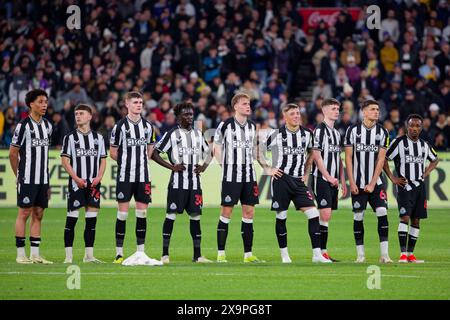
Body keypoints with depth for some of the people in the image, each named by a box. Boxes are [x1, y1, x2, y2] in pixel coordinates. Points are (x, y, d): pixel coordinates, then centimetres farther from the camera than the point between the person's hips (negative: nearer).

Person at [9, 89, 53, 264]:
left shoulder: (47, 125, 12)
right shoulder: (23, 125, -9)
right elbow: (13, 153, -6)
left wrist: (47, 180, 16)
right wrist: (19, 175, 0)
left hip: (43, 179, 7)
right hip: (27, 179, -7)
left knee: (38, 214, 7)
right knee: (24, 213, -4)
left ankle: (35, 254, 10)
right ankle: (20, 254, 0)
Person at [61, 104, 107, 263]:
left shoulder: (98, 137, 12)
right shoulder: (70, 137, 2)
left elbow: (103, 160, 12)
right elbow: (65, 160, -2)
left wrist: (98, 177, -4)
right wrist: (76, 178, -13)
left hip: (93, 183, 3)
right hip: (76, 183, -3)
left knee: (92, 219, 3)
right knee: (72, 218, -5)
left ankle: (89, 255, 8)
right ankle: (68, 255, -4)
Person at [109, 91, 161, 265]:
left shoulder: (147, 126, 9)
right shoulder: (120, 126, -4)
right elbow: (113, 152, 1)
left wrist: (140, 162, 8)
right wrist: (126, 163, 7)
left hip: (143, 176, 4)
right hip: (125, 177, -4)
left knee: (142, 212, 4)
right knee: (123, 212, -3)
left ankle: (140, 252, 9)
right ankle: (119, 253, 1)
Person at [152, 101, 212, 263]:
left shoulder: (198, 134, 14)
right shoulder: (172, 134, -3)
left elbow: (208, 152, 26)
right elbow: (154, 154, -4)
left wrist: (204, 166, 7)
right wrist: (172, 166, -10)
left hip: (194, 182, 5)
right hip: (177, 182, -5)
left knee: (195, 216, 5)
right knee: (171, 215, -4)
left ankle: (197, 255, 9)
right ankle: (165, 254, -1)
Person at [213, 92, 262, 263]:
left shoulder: (252, 126, 11)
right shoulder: (225, 125, -6)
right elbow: (216, 147, 0)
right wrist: (225, 165, -4)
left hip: (248, 175, 6)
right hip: (231, 176, -6)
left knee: (249, 212, 4)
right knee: (226, 212, -4)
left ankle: (248, 254, 9)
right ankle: (221, 254, 1)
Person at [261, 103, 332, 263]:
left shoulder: (307, 134, 6)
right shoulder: (277, 134, -5)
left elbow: (311, 153, 25)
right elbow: (258, 151, 1)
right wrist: (268, 169, -3)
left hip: (298, 180, 3)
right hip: (281, 179, -3)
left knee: (313, 214, -8)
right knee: (281, 217, 2)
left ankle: (317, 254, -4)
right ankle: (284, 255, 13)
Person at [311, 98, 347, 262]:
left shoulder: (336, 132, 18)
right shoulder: (320, 130, -7)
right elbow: (317, 156, -13)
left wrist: (342, 181, 15)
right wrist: (328, 177, -16)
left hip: (333, 180, 8)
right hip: (321, 179, -8)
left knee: (327, 216, 7)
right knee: (325, 213, -14)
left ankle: (322, 251, 8)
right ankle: (322, 251, -13)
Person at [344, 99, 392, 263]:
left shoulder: (382, 132, 2)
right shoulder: (353, 130, -2)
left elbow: (381, 159, 0)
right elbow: (348, 158, -1)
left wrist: (372, 184, -7)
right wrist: (352, 183, -6)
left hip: (376, 183, 1)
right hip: (357, 183, -1)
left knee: (382, 213, -10)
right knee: (358, 217, 0)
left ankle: (384, 254, -9)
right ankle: (360, 254, 8)